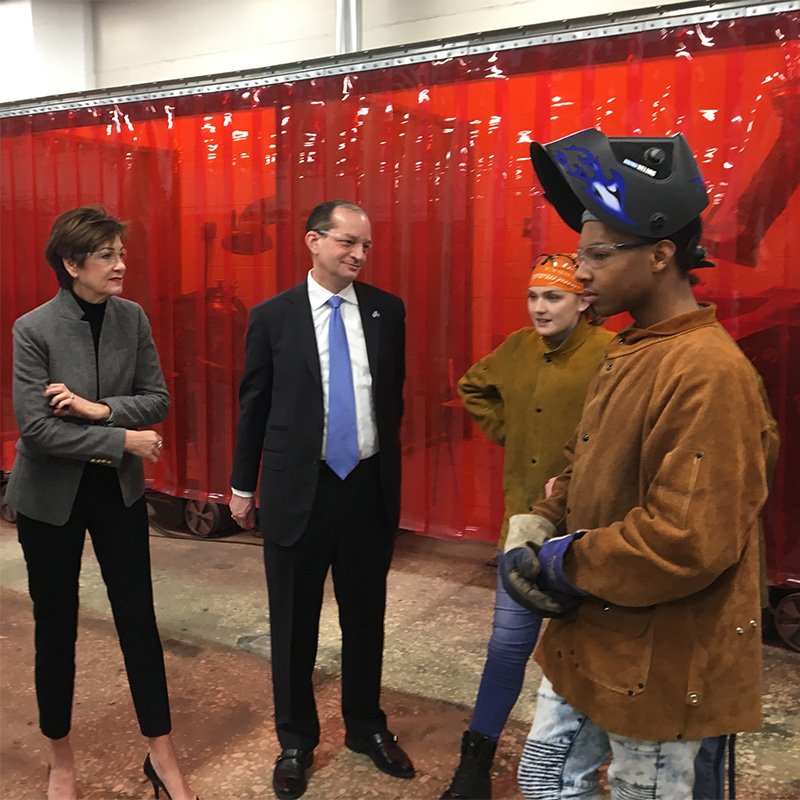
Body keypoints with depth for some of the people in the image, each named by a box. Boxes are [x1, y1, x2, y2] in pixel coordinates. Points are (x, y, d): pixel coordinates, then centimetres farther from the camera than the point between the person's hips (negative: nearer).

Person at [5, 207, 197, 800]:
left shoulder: (132, 318, -4)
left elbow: (158, 400, -3)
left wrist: (99, 408, -20)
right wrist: (122, 440, -20)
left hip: (120, 490, 3)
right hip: (51, 496, -2)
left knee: (138, 618, 7)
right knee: (57, 625, 11)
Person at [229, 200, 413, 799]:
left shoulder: (387, 311, 1)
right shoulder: (273, 316, -4)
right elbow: (253, 405, 3)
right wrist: (243, 486, 7)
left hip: (370, 486, 2)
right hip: (298, 489, -2)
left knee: (366, 617, 16)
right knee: (295, 624, 11)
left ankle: (367, 726, 37)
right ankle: (296, 740, 32)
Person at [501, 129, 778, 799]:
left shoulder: (709, 373, -24)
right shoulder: (629, 354, 6)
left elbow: (689, 541, -30)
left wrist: (566, 566, -17)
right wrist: (534, 536, -3)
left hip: (659, 666, -8)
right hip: (591, 642, 9)